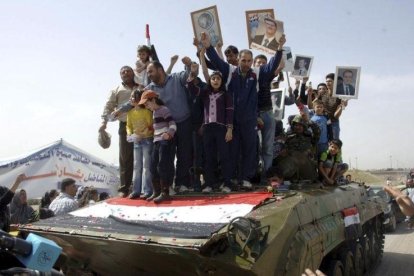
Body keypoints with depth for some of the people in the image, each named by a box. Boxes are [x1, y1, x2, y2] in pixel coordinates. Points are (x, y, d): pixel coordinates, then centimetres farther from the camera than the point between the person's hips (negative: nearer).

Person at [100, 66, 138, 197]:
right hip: (125, 125, 0)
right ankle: (124, 188, 2)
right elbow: (108, 106, 6)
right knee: (125, 158, -1)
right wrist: (104, 122, -7)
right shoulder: (117, 90, 15)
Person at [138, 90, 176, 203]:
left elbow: (173, 125, -19)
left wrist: (168, 133, -35)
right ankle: (156, 191, 18)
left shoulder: (164, 109, -9)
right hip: (157, 142, 9)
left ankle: (165, 192, -5)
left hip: (165, 141, -9)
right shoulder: (154, 112, 18)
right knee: (153, 167, 8)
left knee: (163, 167, -10)